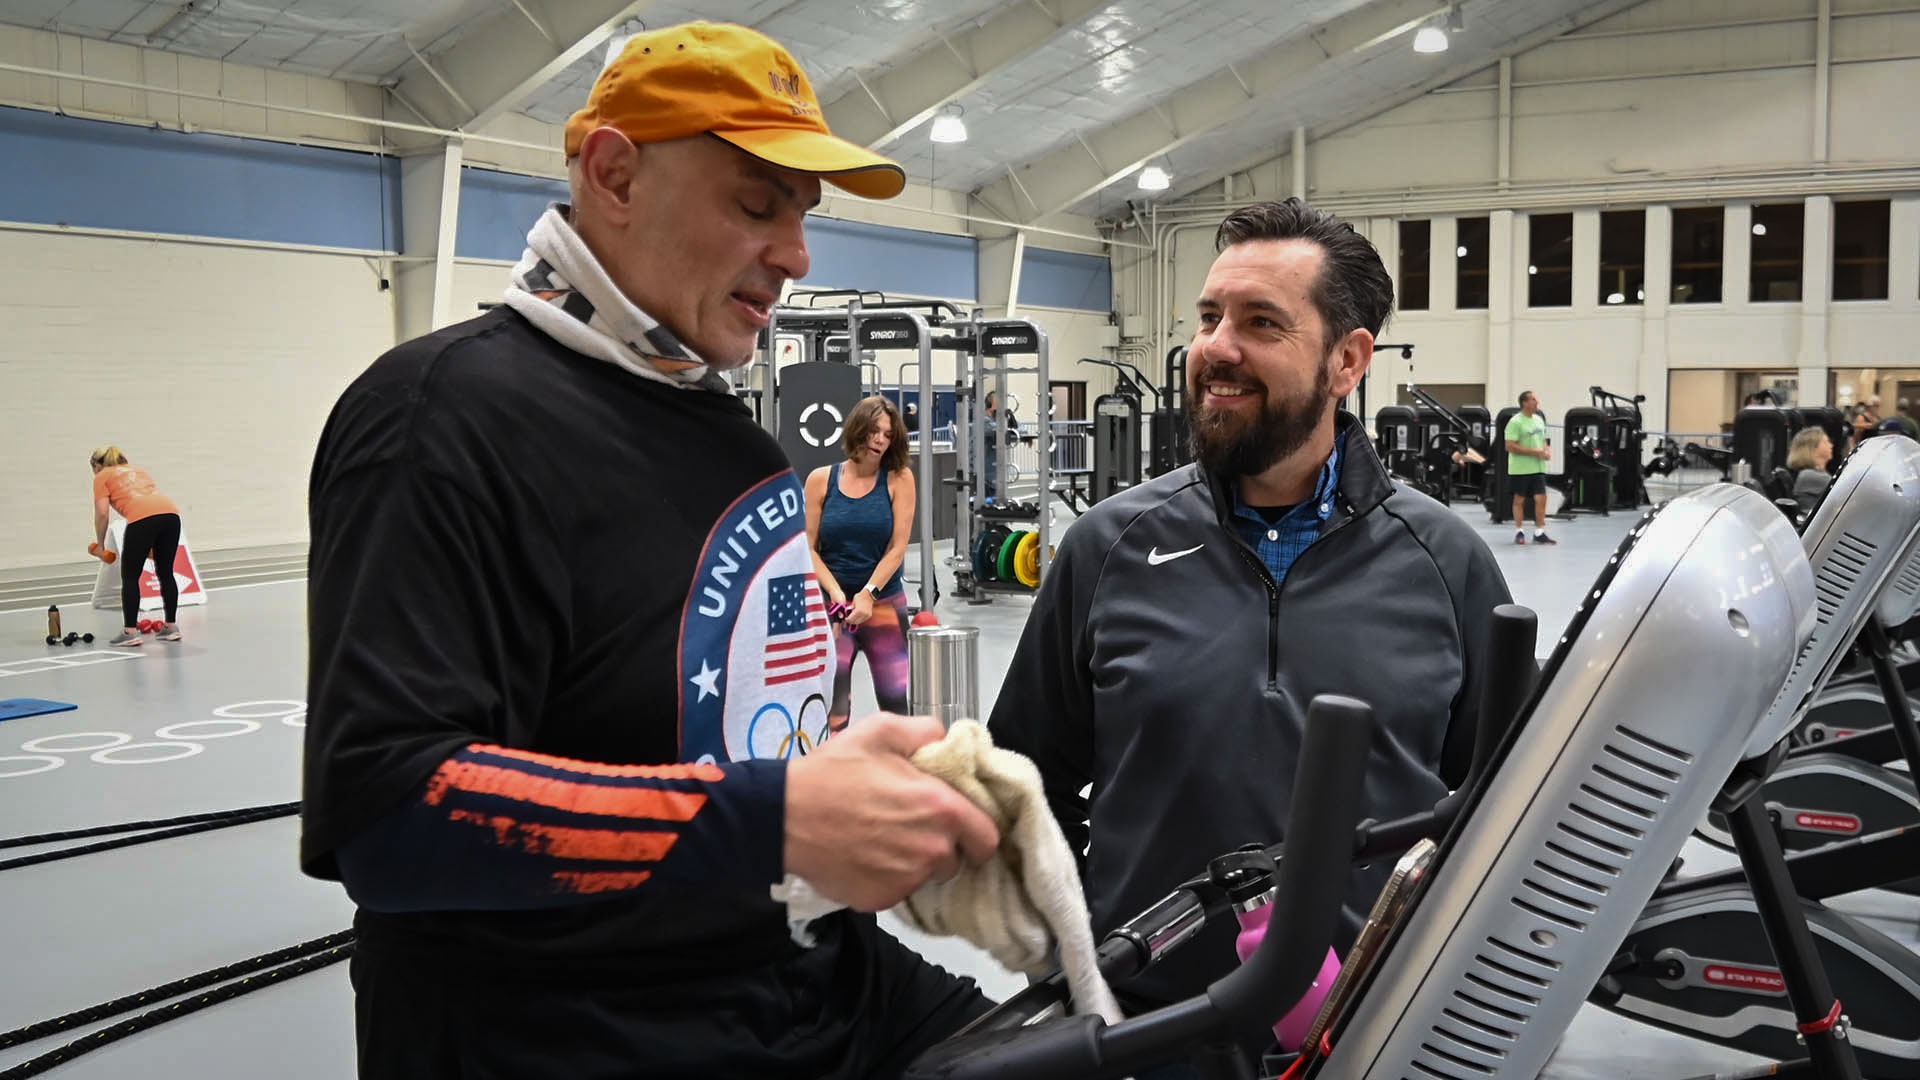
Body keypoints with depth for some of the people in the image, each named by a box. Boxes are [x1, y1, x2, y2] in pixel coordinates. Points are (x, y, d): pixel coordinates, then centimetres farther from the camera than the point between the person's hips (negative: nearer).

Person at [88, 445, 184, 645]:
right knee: (166, 573, 17)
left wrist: (99, 544, 18)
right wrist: (154, 544, 33)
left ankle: (130, 632, 3)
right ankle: (171, 627, 21)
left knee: (130, 577, 6)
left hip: (142, 517, -5)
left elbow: (102, 512, 7)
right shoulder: (140, 470, 35)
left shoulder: (102, 477, 18)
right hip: (171, 512, 6)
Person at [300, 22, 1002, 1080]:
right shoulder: (452, 412, -16)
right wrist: (774, 820, -30)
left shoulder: (741, 437, 12)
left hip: (810, 986, 8)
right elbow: (384, 809, -26)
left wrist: (901, 782, 3)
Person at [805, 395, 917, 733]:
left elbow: (898, 548, -5)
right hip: (830, 603, 0)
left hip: (884, 603, 0)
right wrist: (836, 593, -13)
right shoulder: (821, 479, 1)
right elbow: (807, 547, -2)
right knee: (831, 700, -5)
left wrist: (868, 594, -14)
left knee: (896, 698, -2)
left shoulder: (899, 479, 0)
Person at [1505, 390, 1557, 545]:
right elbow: (1510, 446, -18)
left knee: (1541, 498, 0)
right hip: (1520, 469, -6)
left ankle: (1539, 532, 6)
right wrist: (1535, 452, -19)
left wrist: (1547, 450, 0)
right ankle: (1520, 532, 13)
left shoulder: (1539, 419, 12)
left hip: (1538, 468, 6)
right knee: (1519, 500, 4)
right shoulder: (1515, 422, -12)